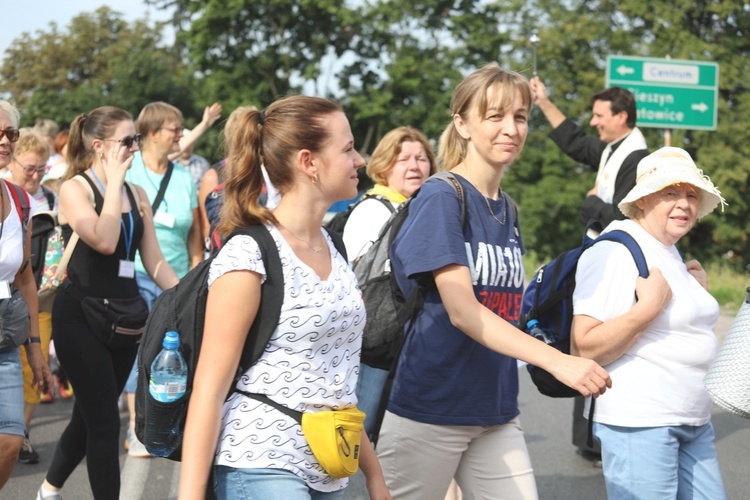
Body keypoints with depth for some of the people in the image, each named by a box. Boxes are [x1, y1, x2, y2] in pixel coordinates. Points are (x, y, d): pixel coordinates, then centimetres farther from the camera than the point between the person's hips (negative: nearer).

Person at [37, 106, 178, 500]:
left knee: (90, 415, 15)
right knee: (105, 421, -9)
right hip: (81, 316, -6)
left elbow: (155, 263, 12)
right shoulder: (74, 188, -8)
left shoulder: (136, 193, 10)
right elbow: (104, 240, -24)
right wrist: (114, 180, -17)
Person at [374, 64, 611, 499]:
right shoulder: (441, 197, -11)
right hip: (429, 410, -6)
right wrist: (558, 361, -31)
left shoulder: (508, 210, 11)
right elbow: (462, 311, -22)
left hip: (497, 412, 7)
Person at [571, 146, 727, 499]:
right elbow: (584, 349, -21)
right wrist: (649, 307, -25)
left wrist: (698, 293, 12)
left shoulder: (670, 252, 17)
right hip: (638, 426, -9)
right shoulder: (614, 252, -14)